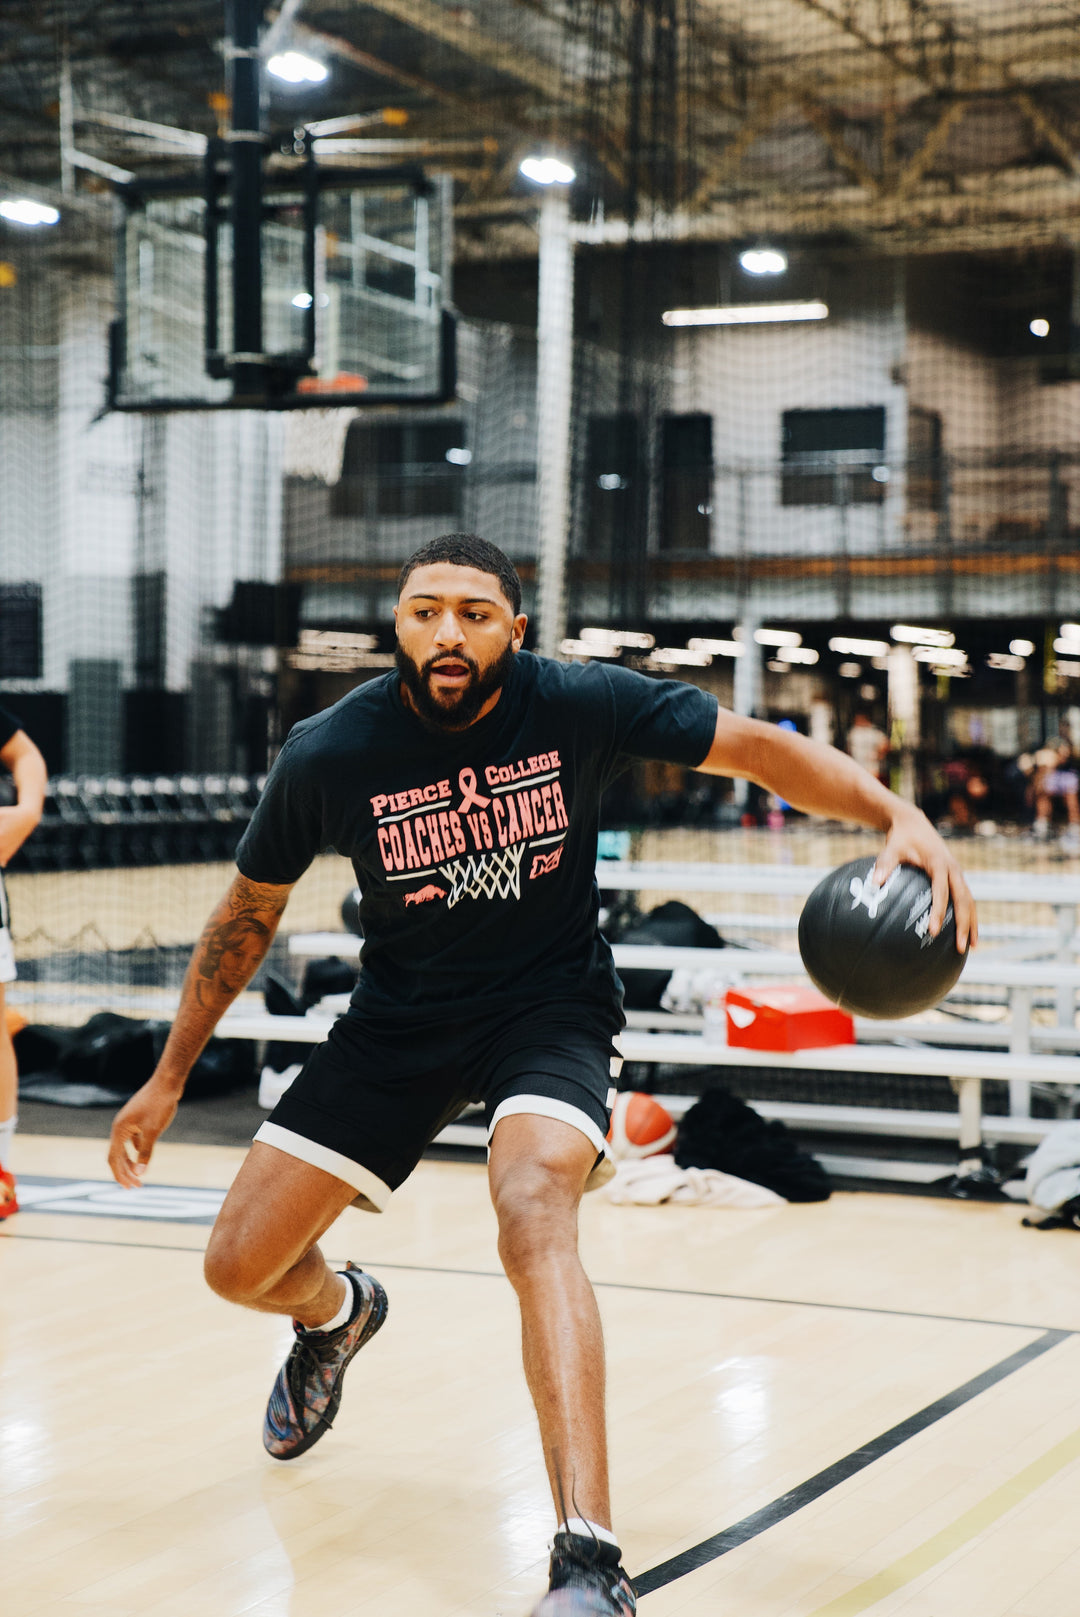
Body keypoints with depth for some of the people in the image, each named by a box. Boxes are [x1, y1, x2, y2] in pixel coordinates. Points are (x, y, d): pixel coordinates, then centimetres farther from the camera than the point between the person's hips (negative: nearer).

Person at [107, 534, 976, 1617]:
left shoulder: (578, 705, -18)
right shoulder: (329, 754, -15)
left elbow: (758, 749, -10)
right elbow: (249, 912, 1)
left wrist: (897, 816, -26)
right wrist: (169, 1078, 6)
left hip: (549, 1007, -2)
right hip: (401, 1014, 3)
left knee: (534, 1212, -33)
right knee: (240, 1265, 3)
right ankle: (336, 1315, 44)